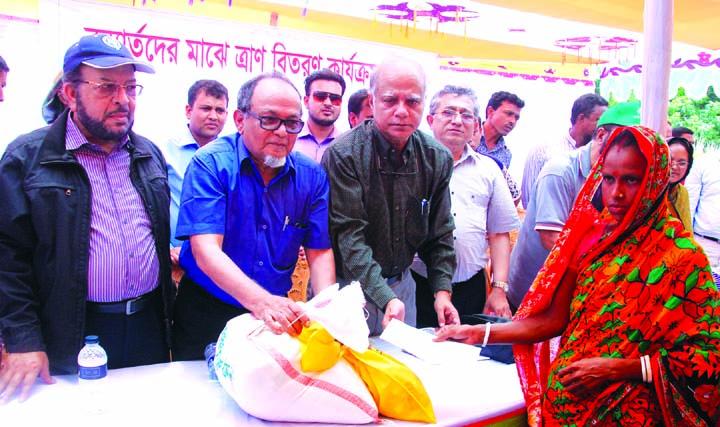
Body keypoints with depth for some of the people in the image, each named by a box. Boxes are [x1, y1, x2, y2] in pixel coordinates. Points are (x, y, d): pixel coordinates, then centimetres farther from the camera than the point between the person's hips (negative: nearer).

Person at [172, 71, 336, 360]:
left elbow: (319, 252, -5)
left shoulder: (312, 176, -4)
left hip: (277, 321, 3)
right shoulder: (210, 163, -15)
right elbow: (205, 250, -25)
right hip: (205, 313, -3)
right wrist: (261, 302, -39)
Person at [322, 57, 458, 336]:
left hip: (401, 285, 5)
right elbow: (349, 236, -23)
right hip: (349, 287, -4)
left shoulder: (438, 158, -3)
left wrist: (442, 290, -7)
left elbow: (440, 233, 4)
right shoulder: (343, 155, -18)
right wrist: (386, 298, -31)